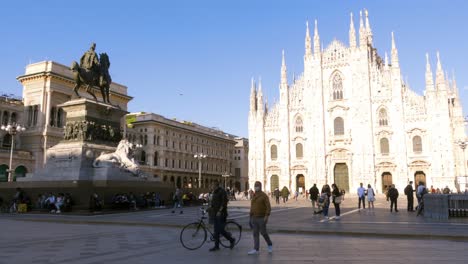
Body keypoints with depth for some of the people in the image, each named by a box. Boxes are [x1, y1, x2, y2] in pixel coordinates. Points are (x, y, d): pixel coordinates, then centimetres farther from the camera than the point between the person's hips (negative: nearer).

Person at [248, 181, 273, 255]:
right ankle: (256, 250, 1)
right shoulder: (254, 196, 10)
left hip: (262, 218, -6)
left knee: (263, 232, -1)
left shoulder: (264, 196, -10)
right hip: (254, 218, 6)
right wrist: (251, 217, 14)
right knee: (255, 233, 1)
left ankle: (270, 244, 24)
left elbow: (268, 207, -15)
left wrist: (267, 216, -26)